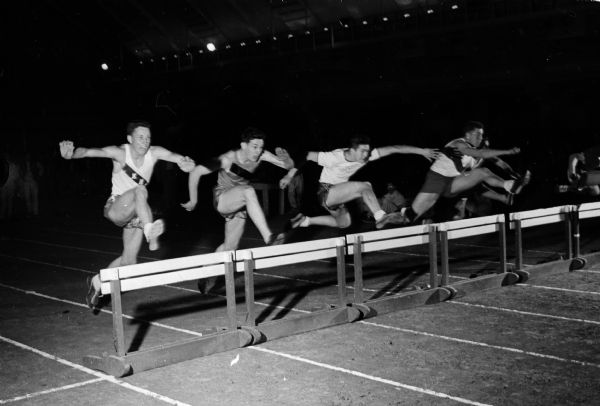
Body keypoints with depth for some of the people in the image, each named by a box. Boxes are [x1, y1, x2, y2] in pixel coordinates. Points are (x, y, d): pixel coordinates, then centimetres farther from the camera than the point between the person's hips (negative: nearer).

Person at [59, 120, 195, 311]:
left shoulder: (154, 153, -9)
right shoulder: (120, 153, -18)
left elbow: (172, 155, -26)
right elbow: (90, 151, -31)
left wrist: (183, 161, -51)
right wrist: (71, 153, -52)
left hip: (136, 213, 5)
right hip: (115, 208, -5)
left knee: (129, 261, 8)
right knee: (140, 190, -36)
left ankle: (97, 281, 32)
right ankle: (150, 232, -48)